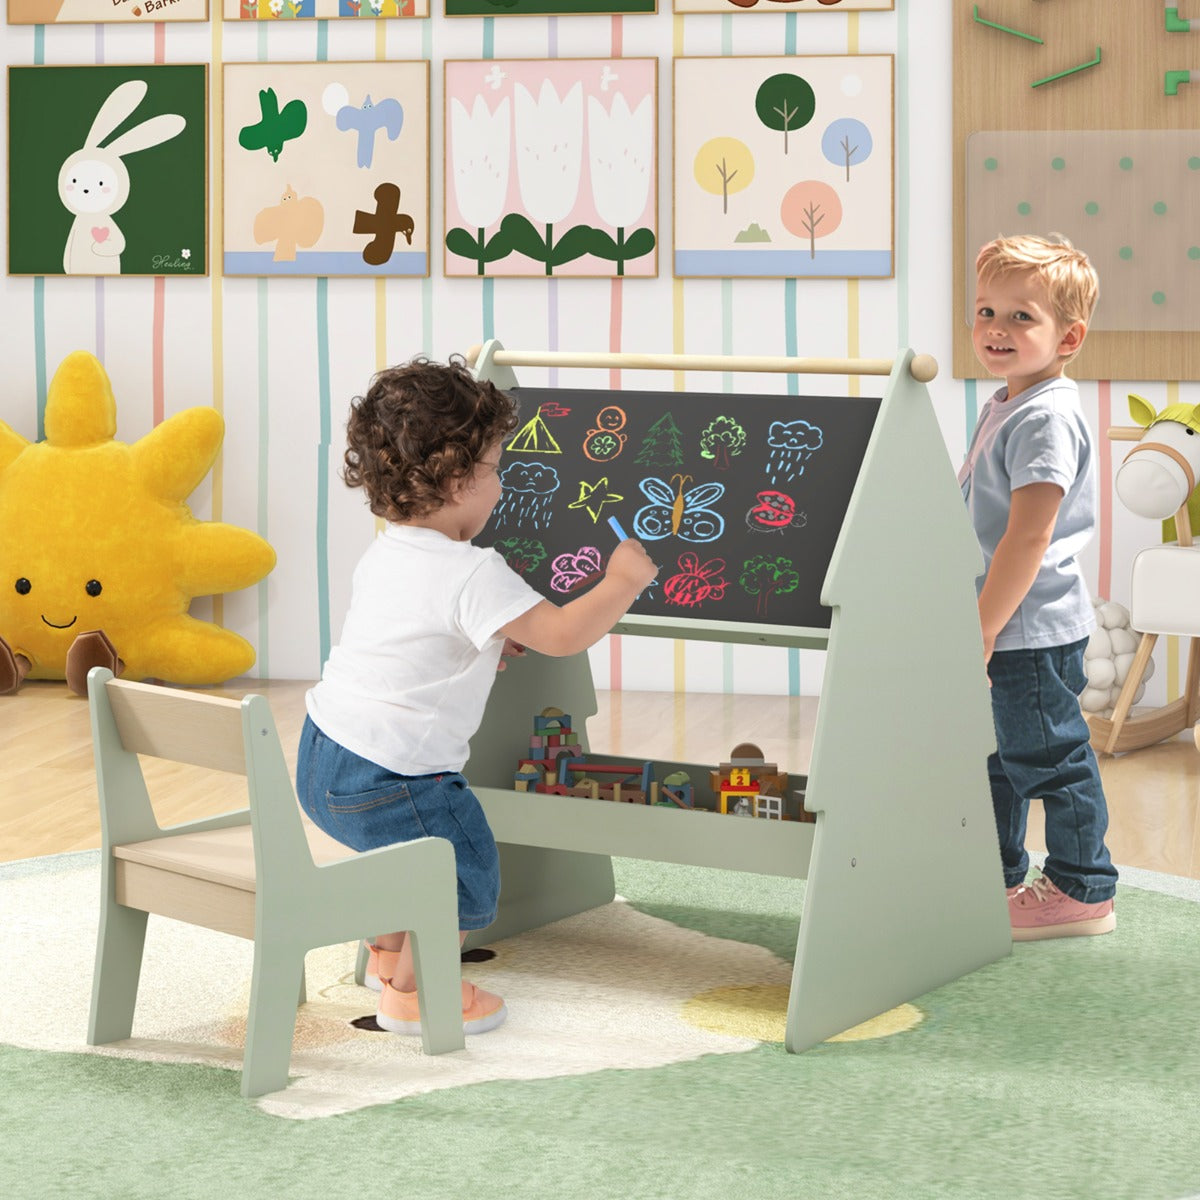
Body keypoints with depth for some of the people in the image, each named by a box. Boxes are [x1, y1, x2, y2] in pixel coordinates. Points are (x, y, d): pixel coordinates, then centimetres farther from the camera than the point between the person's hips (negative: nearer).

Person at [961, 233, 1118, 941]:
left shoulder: (1046, 418, -20)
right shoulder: (1005, 407, 12)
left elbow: (1028, 539, -25)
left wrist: (982, 630, -23)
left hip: (1033, 629, -10)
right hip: (1007, 627, 10)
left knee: (1049, 756, 1)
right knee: (995, 757, 19)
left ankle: (1083, 890, 13)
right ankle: (996, 881, 32)